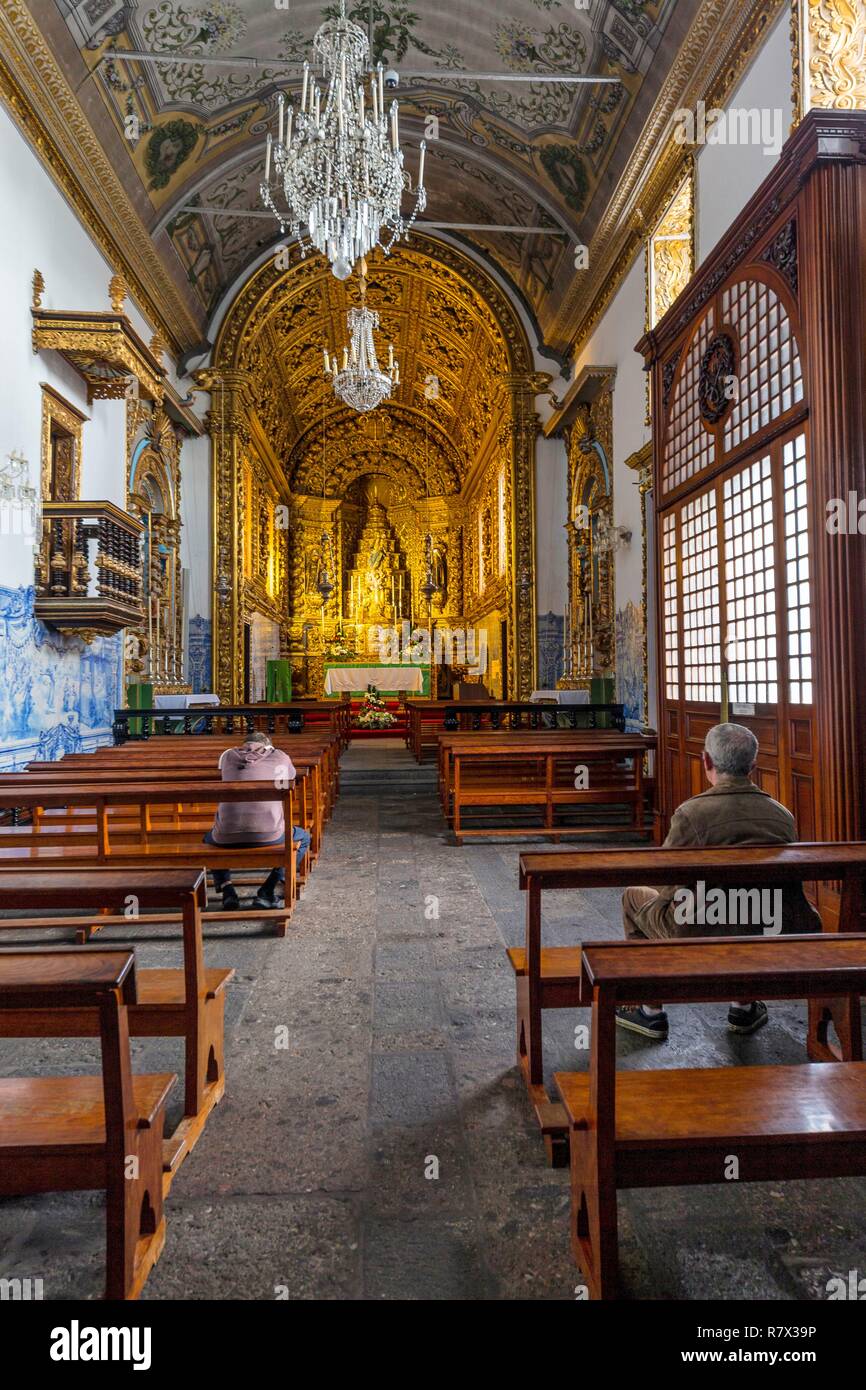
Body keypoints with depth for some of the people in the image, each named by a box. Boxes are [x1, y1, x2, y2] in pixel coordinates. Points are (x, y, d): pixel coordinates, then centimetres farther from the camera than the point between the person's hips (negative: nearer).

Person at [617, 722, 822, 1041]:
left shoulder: (691, 812, -14)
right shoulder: (783, 815, 1)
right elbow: (783, 878, 14)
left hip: (702, 941, -4)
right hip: (769, 944, 5)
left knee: (634, 897, 21)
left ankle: (651, 1013, 28)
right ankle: (744, 1006, 42)